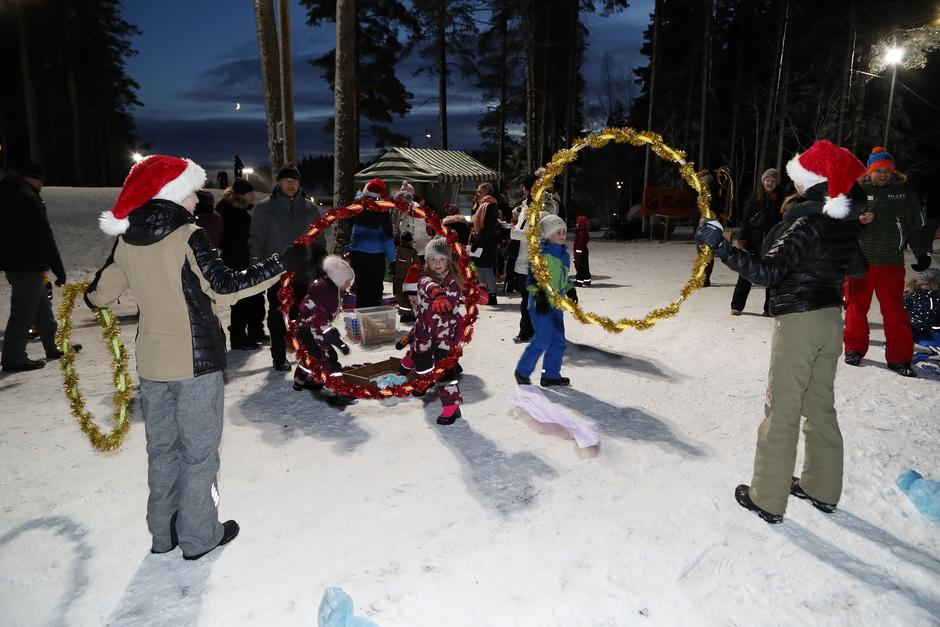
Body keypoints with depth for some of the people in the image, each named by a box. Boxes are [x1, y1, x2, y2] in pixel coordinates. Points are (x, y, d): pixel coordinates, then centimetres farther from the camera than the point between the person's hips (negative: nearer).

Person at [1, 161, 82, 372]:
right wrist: (59, 269, -16)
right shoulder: (29, 198, -16)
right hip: (27, 265, -10)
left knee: (41, 306, 18)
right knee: (23, 311, -2)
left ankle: (54, 346, 28)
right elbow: (45, 237, -19)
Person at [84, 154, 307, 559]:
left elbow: (101, 293, 11)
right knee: (198, 451, 8)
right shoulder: (187, 236, -15)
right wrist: (282, 264, -18)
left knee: (162, 449, 19)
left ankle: (163, 533, 31)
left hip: (151, 362, 6)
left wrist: (90, 296, 35)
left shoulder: (126, 239, 3)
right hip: (195, 361, -6)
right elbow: (225, 288, -21)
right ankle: (198, 536, 19)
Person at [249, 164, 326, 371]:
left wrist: (322, 268, 7)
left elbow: (319, 242, 11)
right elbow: (255, 241, 1)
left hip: (304, 274, 2)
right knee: (277, 317, 7)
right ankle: (279, 357, 18)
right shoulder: (264, 208, -1)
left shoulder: (310, 208, 5)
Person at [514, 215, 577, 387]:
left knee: (558, 340, 11)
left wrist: (570, 290, 12)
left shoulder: (565, 253, 12)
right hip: (541, 303, -8)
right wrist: (539, 295, -24)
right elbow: (532, 279, -13)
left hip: (557, 303, 8)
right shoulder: (542, 254, -13)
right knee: (543, 339, -8)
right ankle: (522, 371, 9)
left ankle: (551, 375, 24)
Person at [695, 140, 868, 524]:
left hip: (798, 321, -8)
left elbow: (767, 272, -26)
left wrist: (721, 247, -26)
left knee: (782, 410, -1)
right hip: (831, 318, 8)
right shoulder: (841, 222, 7)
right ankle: (823, 488, 29)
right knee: (820, 406, 17)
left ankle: (768, 499, 8)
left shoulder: (805, 221, -18)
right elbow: (856, 268, 21)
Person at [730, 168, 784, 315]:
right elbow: (745, 219, 1)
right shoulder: (754, 198, 3)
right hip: (753, 241, 0)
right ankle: (736, 305, 10)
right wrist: (742, 238, -8)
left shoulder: (780, 200, 2)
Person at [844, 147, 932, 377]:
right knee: (856, 307, 8)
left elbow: (916, 227, 12)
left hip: (891, 263, 1)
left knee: (895, 312, 3)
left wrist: (923, 253, 7)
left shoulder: (904, 193, 7)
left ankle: (899, 357, 11)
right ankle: (854, 348, 23)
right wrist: (857, 220, -17)